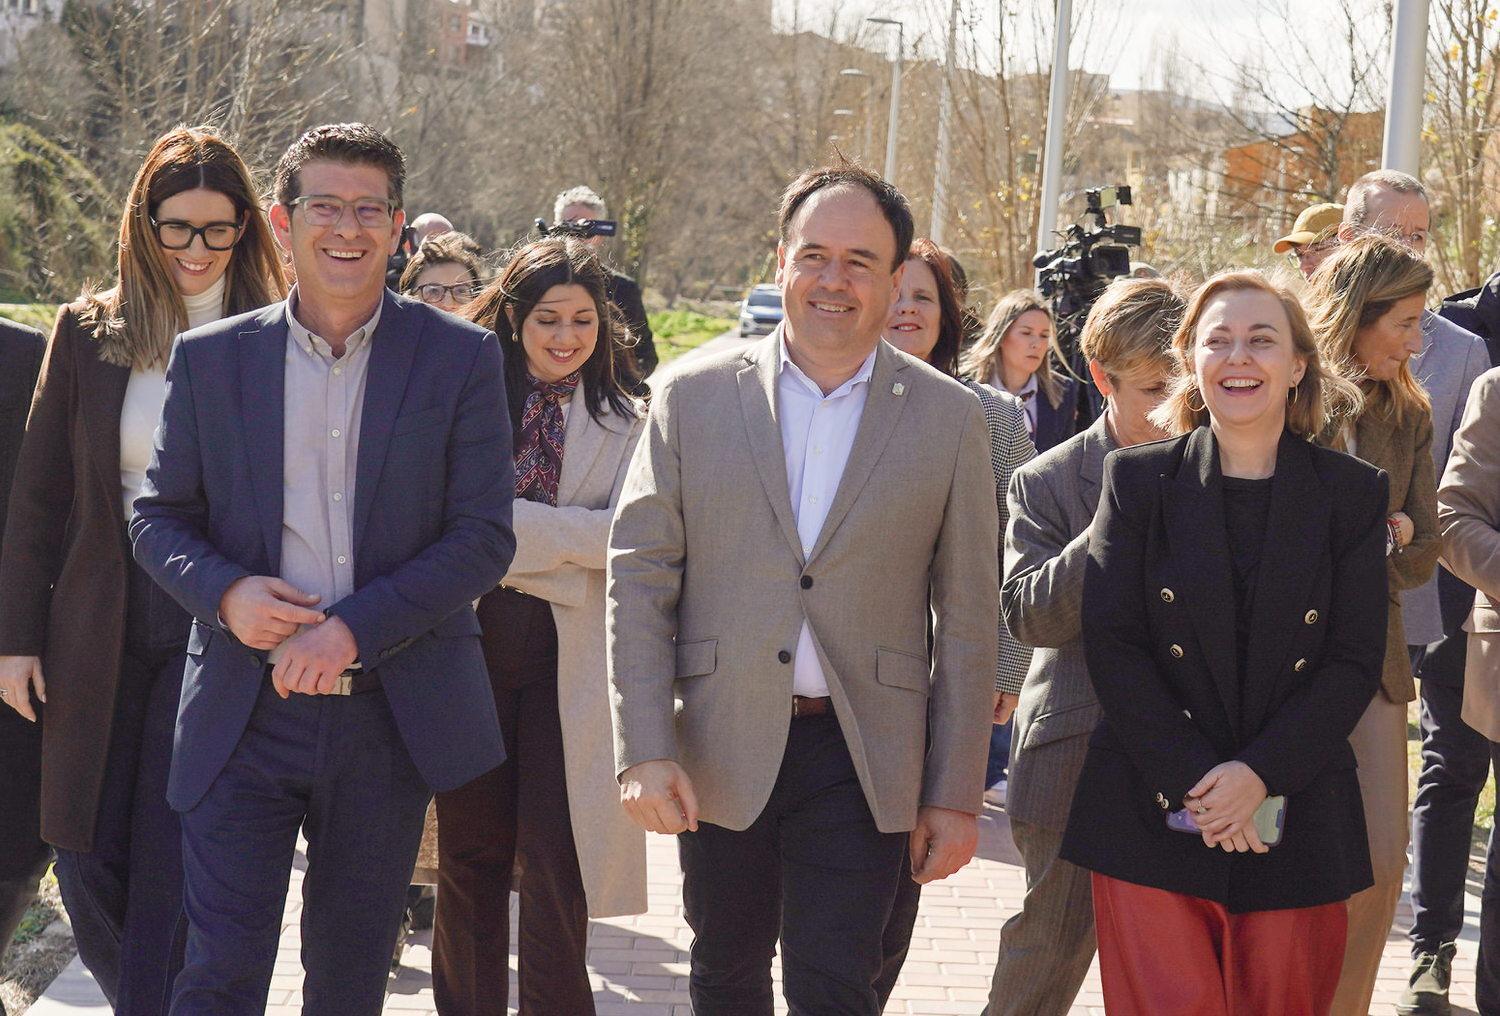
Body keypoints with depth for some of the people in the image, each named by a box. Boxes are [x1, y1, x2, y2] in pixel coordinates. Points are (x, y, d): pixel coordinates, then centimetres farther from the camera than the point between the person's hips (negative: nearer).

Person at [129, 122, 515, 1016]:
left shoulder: (460, 357, 0)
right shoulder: (210, 357, 5)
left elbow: (485, 538, -5)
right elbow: (157, 518, 8)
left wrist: (354, 630, -16)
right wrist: (225, 592, -14)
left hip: (390, 714, 0)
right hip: (246, 709, 0)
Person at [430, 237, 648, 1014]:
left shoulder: (623, 426, 6)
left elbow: (628, 536, -7)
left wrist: (510, 521, -12)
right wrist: (568, 541, -9)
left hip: (570, 660, -1)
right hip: (475, 650, 1)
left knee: (556, 854, -2)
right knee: (470, 848, 8)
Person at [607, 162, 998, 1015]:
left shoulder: (950, 417, 1)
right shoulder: (696, 395, 2)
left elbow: (969, 619, 3)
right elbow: (639, 575, 1)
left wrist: (956, 794, 0)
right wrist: (644, 749, -7)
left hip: (863, 757, -1)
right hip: (720, 752, 1)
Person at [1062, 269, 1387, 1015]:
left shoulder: (1353, 494, 6)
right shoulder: (1138, 479, 5)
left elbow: (1356, 661, 1)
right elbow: (1110, 643, -2)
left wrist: (1259, 772, -13)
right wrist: (1195, 778, -12)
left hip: (1295, 825, 1)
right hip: (1151, 816, -1)